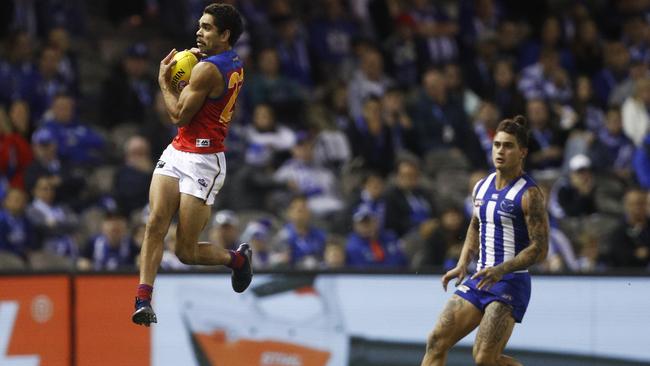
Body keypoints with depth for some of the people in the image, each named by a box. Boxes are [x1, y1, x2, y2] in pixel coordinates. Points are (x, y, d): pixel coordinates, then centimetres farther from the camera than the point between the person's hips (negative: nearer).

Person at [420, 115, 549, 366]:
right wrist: (462, 265, 15)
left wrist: (501, 270, -25)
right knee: (437, 342, -2)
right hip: (480, 280, 8)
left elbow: (540, 249, -15)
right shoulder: (482, 187, 12)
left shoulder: (529, 194, -11)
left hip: (511, 282, -8)